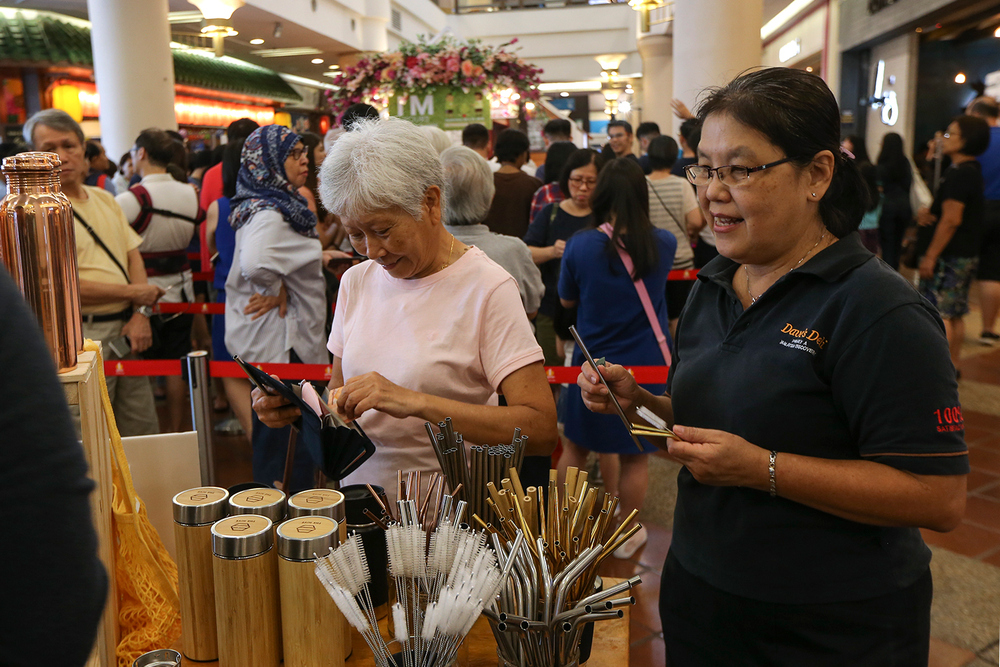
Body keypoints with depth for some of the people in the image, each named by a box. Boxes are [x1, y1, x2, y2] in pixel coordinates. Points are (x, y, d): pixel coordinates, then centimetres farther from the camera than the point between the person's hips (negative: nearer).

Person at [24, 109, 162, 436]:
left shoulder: (104, 199, 13)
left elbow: (133, 254, 12)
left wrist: (141, 313, -3)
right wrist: (133, 292, -11)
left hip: (124, 331, 7)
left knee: (143, 432, 14)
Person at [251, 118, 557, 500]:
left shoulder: (487, 288, -14)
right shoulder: (356, 280, 6)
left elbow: (541, 430, -22)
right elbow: (340, 397, 13)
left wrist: (417, 402, -29)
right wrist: (299, 405, -10)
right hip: (357, 499, 5)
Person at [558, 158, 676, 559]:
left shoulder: (580, 246, -13)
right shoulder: (663, 244, -8)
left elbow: (566, 300, 2)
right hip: (647, 365, 1)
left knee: (575, 446, 18)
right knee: (634, 458, 13)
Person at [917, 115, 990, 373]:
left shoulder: (959, 174, -17)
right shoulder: (972, 171, 16)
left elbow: (951, 219, -22)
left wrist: (930, 256, -20)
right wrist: (926, 213, 1)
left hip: (948, 256, -10)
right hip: (965, 255, 10)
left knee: (938, 313, -8)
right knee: (955, 314, 14)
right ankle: (953, 366, 20)